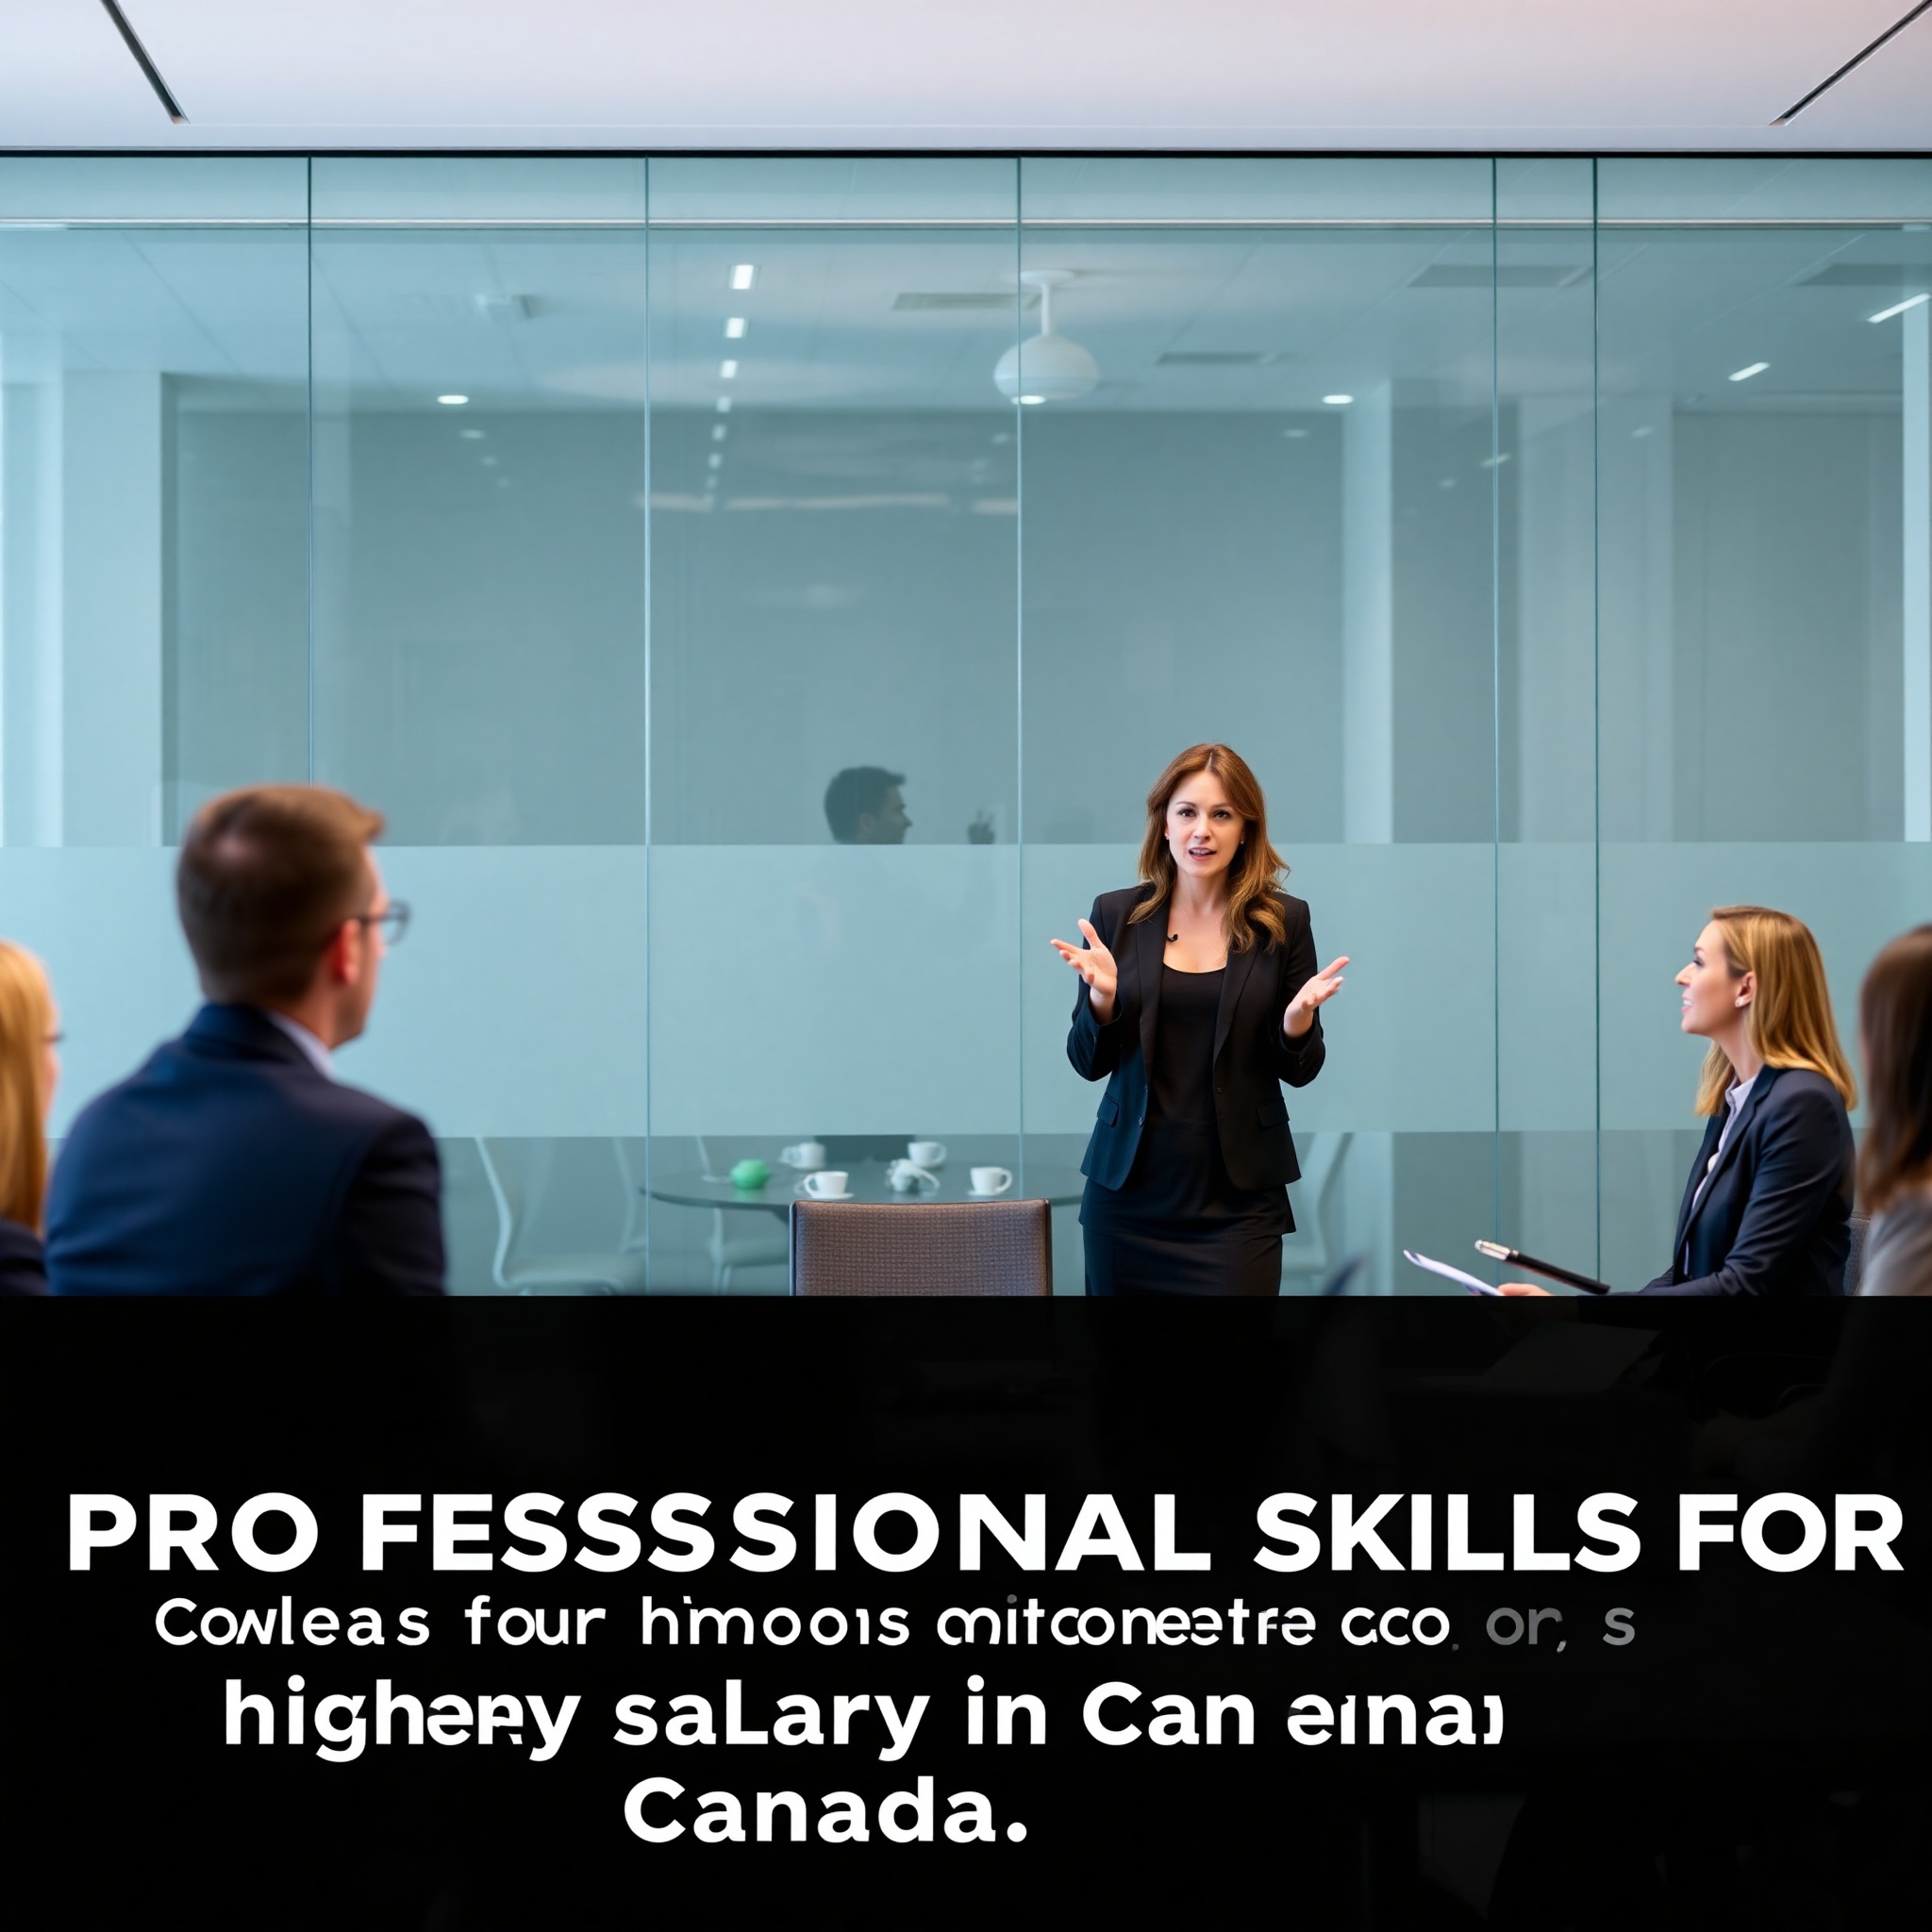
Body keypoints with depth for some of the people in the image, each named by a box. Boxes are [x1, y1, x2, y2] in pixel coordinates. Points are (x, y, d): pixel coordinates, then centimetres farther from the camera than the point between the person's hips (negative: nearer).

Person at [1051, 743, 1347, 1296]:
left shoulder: (1284, 921, 0)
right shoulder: (1116, 913, 2)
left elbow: (1300, 1072, 5)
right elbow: (1089, 1063, 4)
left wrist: (1297, 1020, -16)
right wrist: (1102, 996, -14)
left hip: (1238, 1199, -1)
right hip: (1128, 1189, 1)